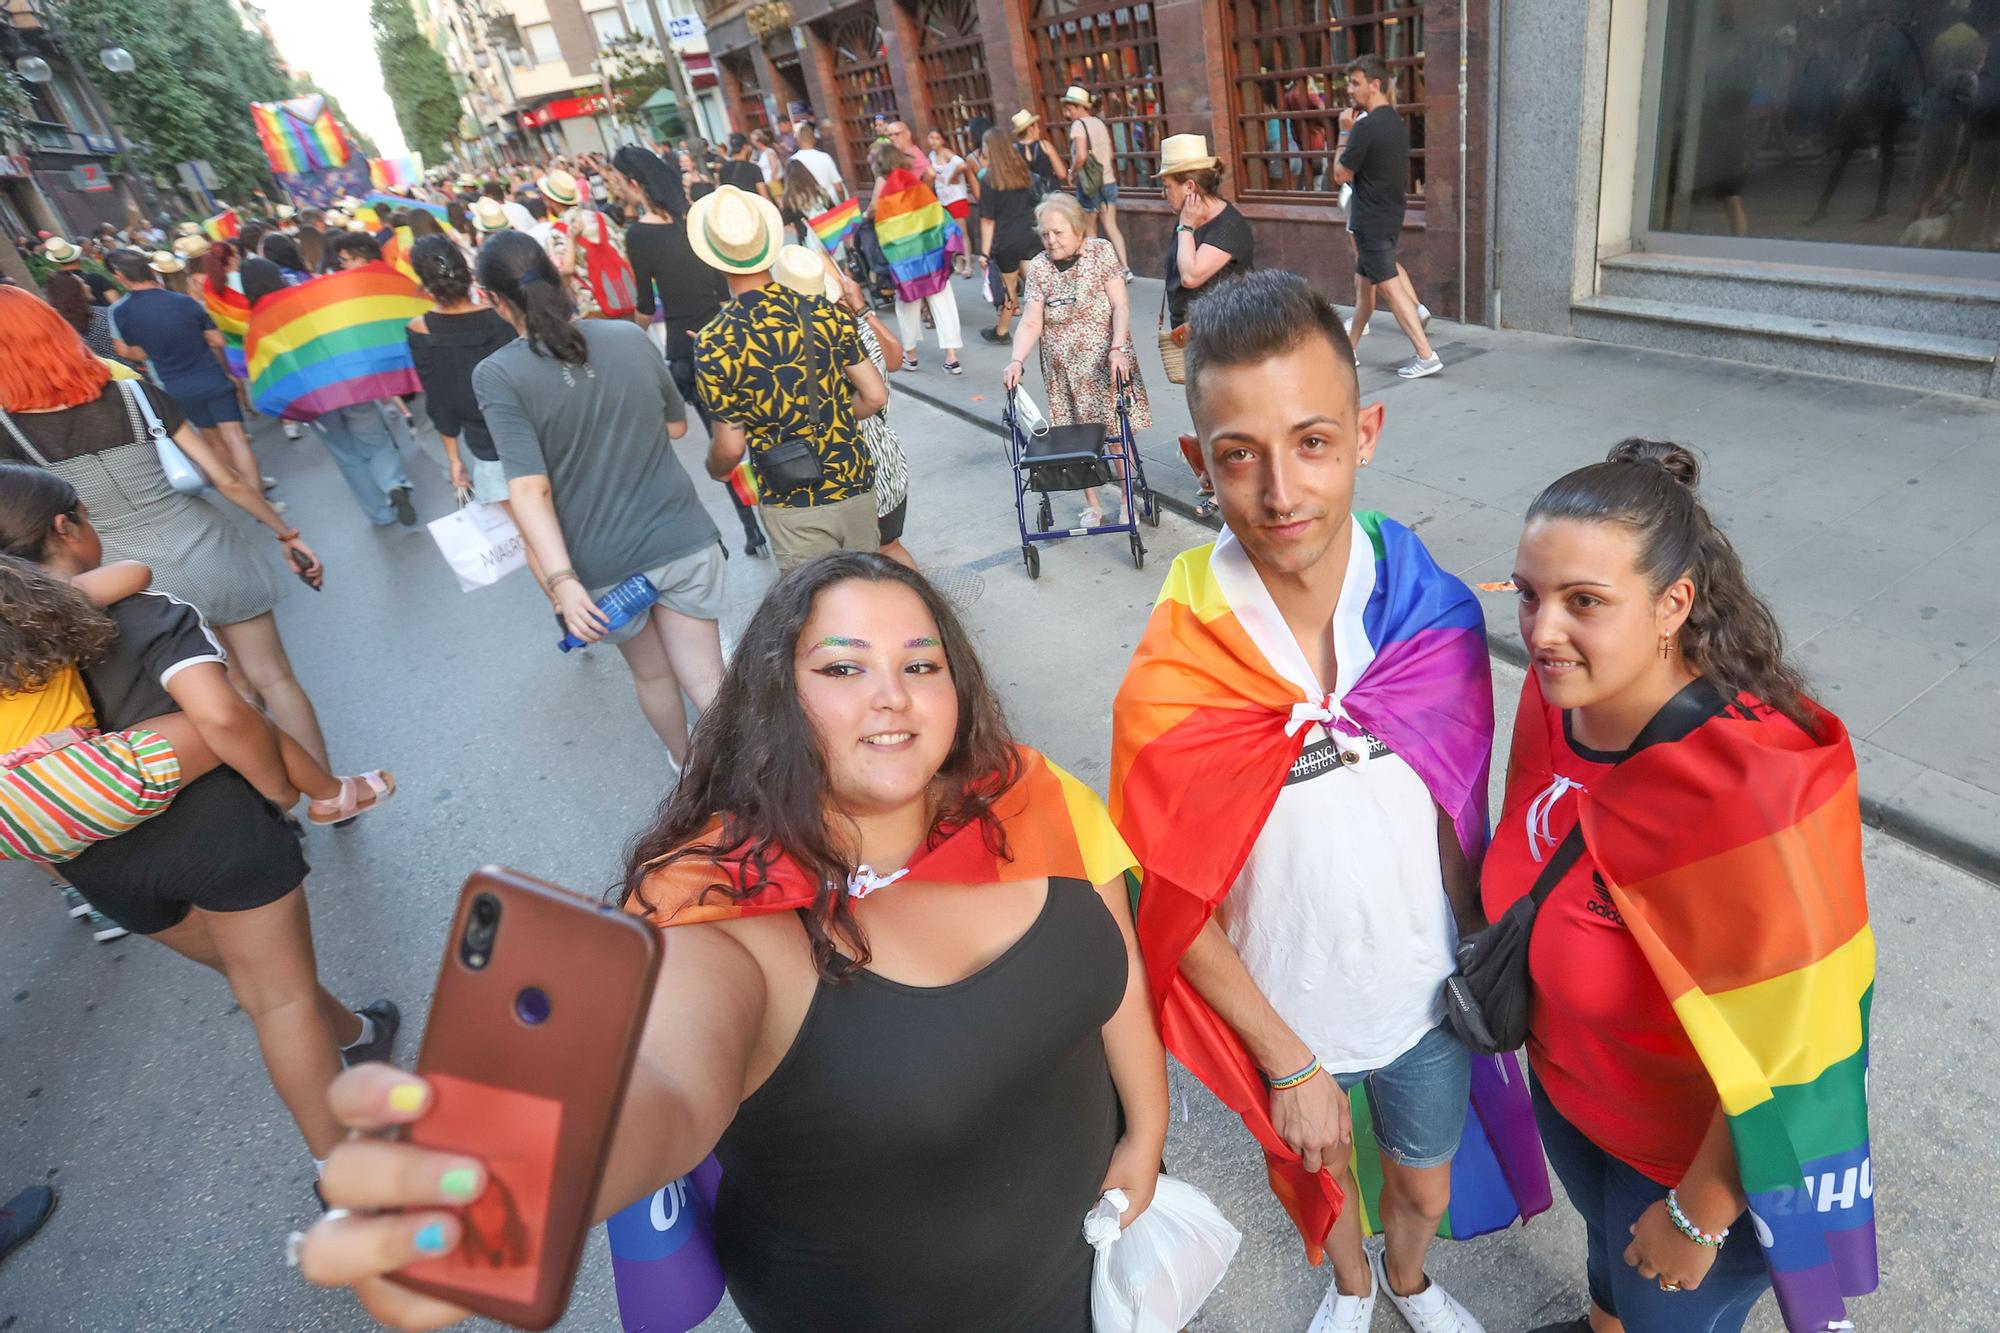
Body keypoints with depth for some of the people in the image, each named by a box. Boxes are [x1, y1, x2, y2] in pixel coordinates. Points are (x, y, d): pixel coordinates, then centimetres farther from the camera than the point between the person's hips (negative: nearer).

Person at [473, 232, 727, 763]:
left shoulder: (497, 375, -11)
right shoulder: (629, 335, -1)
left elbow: (530, 488, -19)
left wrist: (561, 580, -21)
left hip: (605, 567, -1)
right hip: (683, 540, 1)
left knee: (651, 673, 23)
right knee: (706, 680, 6)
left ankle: (688, 762, 47)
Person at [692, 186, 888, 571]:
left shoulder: (714, 344, -13)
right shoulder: (824, 313, -5)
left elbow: (730, 447, -9)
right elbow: (875, 397, -1)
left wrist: (715, 470, 14)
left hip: (795, 508, -3)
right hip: (856, 487, 3)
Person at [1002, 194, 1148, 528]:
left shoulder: (1101, 251, -5)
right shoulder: (1038, 267, -1)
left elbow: (1120, 305, -10)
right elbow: (1031, 322, -7)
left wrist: (1117, 349, -24)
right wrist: (1017, 361, -23)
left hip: (1106, 362, -2)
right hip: (1064, 370, 2)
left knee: (1115, 432, 2)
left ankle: (1128, 497, 20)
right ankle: (1091, 504, 19)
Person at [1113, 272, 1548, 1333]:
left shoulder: (1441, 619, -19)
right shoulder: (1167, 686, -28)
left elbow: (1459, 812, -4)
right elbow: (1177, 913, -18)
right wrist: (1288, 1062, -13)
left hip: (1426, 1000, 2)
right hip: (1280, 1014, -1)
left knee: (1425, 1187, 28)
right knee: (1316, 1173, 28)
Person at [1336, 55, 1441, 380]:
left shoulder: (1365, 126, -19)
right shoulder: (1398, 123, 11)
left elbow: (1341, 174, -12)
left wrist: (1345, 132, -5)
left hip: (1371, 220, -10)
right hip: (1390, 214, 10)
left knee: (1389, 288, -8)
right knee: (1364, 283, 17)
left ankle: (1426, 356, -9)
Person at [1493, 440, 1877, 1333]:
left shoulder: (1754, 789, -37)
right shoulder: (1555, 693, -17)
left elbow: (1783, 1053, -27)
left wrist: (1700, 1215, -15)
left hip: (1701, 1151, -5)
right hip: (1566, 1089, 6)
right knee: (1610, 1246, 35)